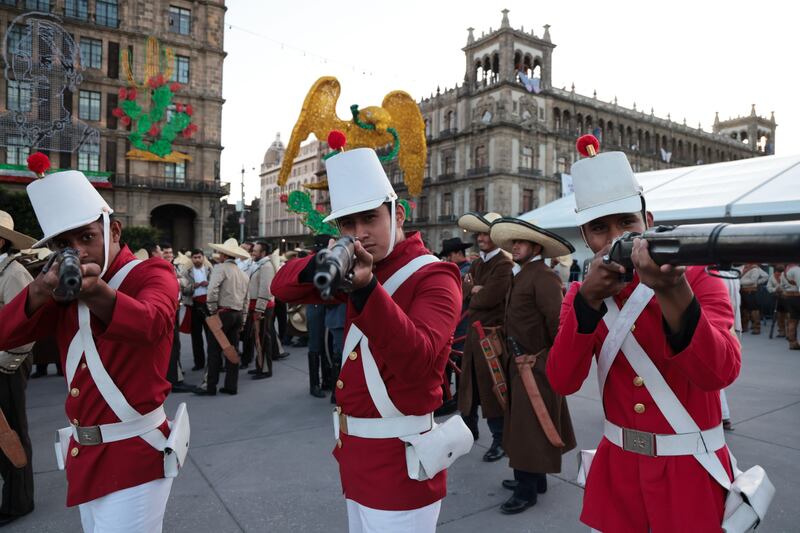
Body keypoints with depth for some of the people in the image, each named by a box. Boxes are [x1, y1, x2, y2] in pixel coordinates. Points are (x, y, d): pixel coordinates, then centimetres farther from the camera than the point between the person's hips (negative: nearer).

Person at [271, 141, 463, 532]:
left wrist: (366, 288, -45)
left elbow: (418, 359, -32)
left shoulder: (434, 277, -16)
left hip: (398, 458, -7)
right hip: (356, 450, 7)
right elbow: (282, 287, 0)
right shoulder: (361, 268, 6)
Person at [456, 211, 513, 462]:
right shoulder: (477, 263, 13)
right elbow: (465, 289, 4)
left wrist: (473, 292, -5)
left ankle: (500, 440, 13)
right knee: (469, 380, 17)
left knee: (491, 385, -1)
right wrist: (476, 289, -15)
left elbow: (490, 297, -23)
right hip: (473, 329, 8)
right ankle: (469, 428, 35)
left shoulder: (504, 264, -14)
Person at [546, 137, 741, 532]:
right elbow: (562, 382, -16)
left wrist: (674, 293, -44)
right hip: (617, 467, 3)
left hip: (689, 469, -2)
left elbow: (719, 374, -27)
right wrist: (588, 301, -29)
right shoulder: (581, 294, -3)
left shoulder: (698, 279, -11)